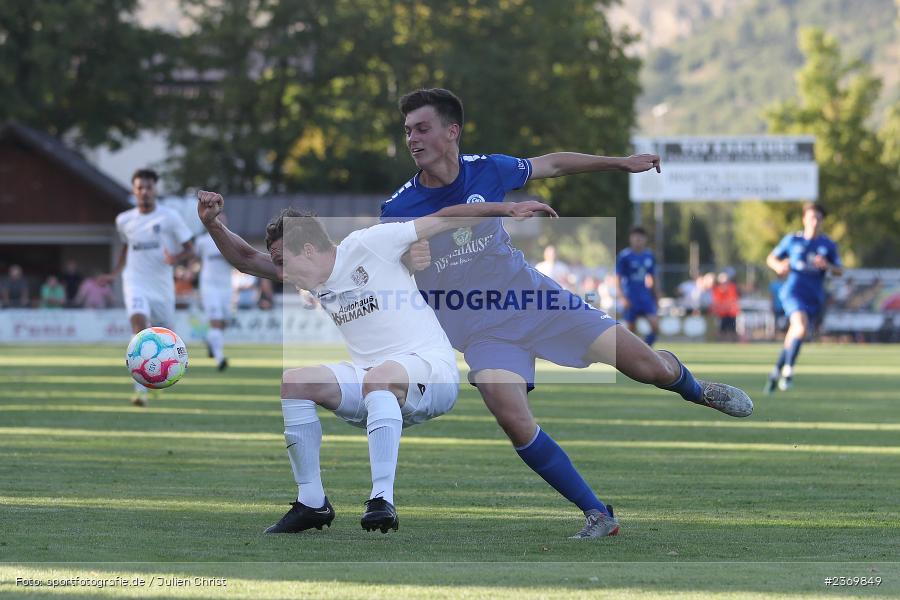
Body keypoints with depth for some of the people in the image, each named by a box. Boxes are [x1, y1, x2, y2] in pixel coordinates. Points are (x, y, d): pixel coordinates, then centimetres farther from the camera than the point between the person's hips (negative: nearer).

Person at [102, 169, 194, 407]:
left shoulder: (169, 217, -4)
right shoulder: (124, 220, 6)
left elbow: (188, 249, -2)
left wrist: (175, 259, -22)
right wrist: (115, 273, 13)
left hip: (162, 286, 0)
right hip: (135, 283, 0)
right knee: (139, 322, -25)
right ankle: (141, 390, -30)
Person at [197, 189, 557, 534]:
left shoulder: (365, 246, -6)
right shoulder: (316, 281, 13)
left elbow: (441, 219, -3)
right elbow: (246, 260, 15)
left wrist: (505, 208, -4)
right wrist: (212, 225, -3)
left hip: (431, 367, -7)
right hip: (369, 377, 7)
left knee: (378, 377, -39)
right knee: (293, 383, -10)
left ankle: (383, 499, -47)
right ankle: (312, 502, -6)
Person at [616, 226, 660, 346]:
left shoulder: (649, 256, 7)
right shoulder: (624, 256, -7)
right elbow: (618, 278, -7)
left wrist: (655, 297, 18)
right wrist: (622, 298, -17)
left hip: (646, 297, 4)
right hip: (631, 299, -4)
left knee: (655, 326, -12)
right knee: (631, 330, 2)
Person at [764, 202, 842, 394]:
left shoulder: (829, 245, 8)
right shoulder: (792, 240, 4)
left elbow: (839, 272, 10)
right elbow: (771, 258, 13)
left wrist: (827, 266, -12)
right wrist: (779, 266, -10)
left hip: (815, 298, 3)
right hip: (793, 291, -3)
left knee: (793, 338, 7)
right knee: (802, 327, -27)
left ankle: (776, 372, 28)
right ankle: (788, 370, -16)